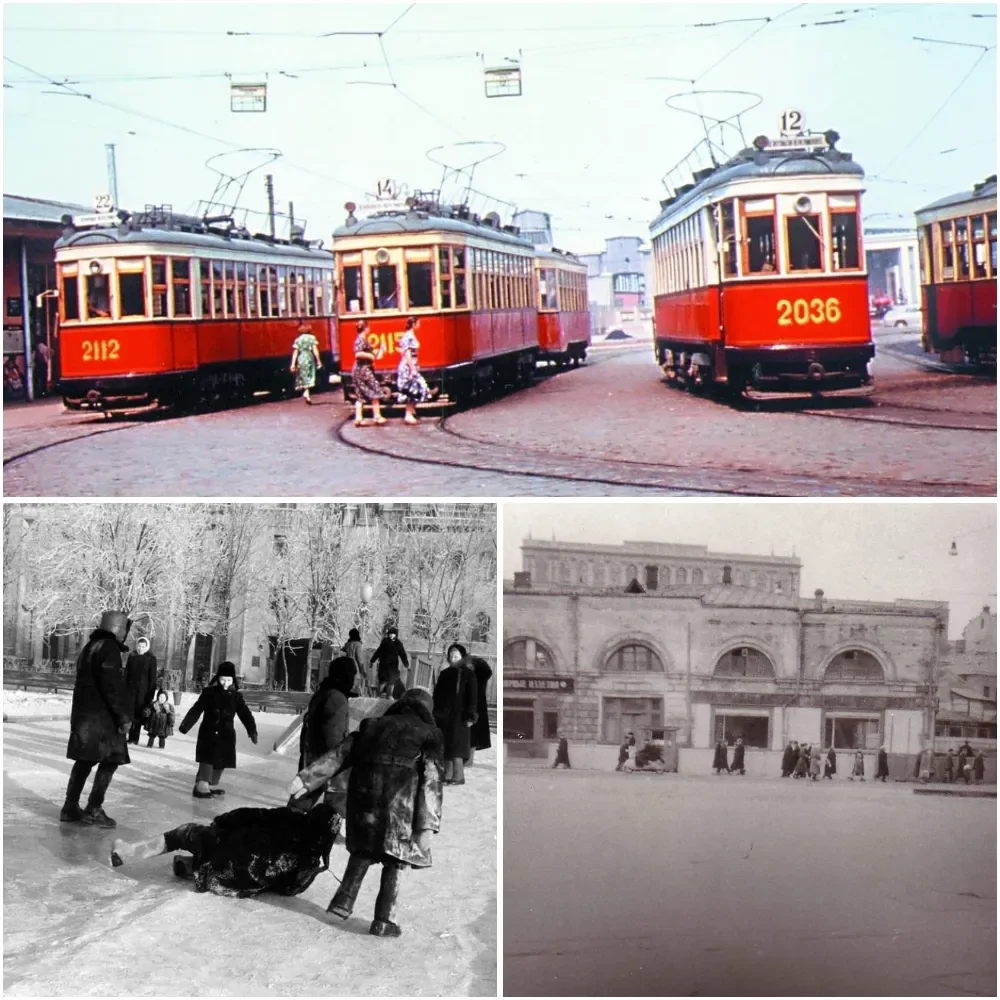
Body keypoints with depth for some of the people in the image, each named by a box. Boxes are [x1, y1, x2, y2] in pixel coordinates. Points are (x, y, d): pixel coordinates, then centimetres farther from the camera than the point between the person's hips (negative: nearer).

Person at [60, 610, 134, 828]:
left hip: (83, 713, 10)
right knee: (110, 761, -6)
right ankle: (93, 810, -9)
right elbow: (113, 686, -21)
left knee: (85, 760, 14)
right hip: (102, 716, -10)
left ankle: (70, 808, 16)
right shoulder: (109, 648, -13)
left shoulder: (90, 647, 18)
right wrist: (124, 716, -17)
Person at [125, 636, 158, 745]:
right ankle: (131, 736, -1)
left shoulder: (151, 659, 0)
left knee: (139, 713, -1)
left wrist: (151, 694, -6)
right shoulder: (132, 657, 8)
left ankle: (135, 738, 4)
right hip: (131, 688, 2)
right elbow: (126, 674, 10)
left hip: (143, 690, -2)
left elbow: (152, 678, -1)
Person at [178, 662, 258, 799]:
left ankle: (212, 785, 26)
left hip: (227, 735, 4)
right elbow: (196, 710, -7)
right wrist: (185, 725, -16)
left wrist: (252, 731, -10)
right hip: (209, 732, -4)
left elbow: (245, 714, 1)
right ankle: (201, 786, -15)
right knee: (208, 760, -14)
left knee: (221, 762, 11)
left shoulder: (236, 697, 3)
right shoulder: (209, 693, -5)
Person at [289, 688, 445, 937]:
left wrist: (305, 781, 13)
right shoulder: (429, 734, 9)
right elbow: (432, 780, -3)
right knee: (395, 860, 8)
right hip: (400, 802, -3)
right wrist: (427, 825, -9)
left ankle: (343, 903, 19)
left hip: (363, 794, 3)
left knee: (362, 851, 23)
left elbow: (338, 756, 15)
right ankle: (383, 921, 5)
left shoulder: (372, 726, 20)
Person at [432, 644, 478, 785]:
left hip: (458, 717, -6)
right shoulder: (444, 674, 13)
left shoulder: (468, 674, -3)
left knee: (456, 747, -9)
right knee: (445, 747, 6)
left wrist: (470, 716, -15)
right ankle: (448, 775, 11)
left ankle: (459, 775, -7)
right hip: (443, 716, 6)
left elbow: (473, 697, -8)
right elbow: (437, 694, 16)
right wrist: (435, 712, 10)